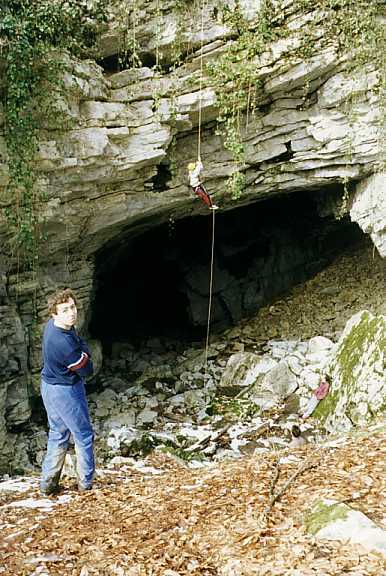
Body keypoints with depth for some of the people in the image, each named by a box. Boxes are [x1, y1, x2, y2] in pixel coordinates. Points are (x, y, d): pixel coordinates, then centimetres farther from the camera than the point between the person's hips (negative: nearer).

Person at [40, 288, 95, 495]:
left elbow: (81, 343, 10)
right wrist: (85, 355, -2)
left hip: (50, 387, 9)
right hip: (66, 391, -9)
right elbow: (87, 370, -18)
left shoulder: (53, 324, -5)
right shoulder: (63, 343, -33)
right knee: (84, 436, 10)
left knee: (57, 435, 20)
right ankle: (85, 483, 23)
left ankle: (48, 483, 26)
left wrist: (82, 350, -9)